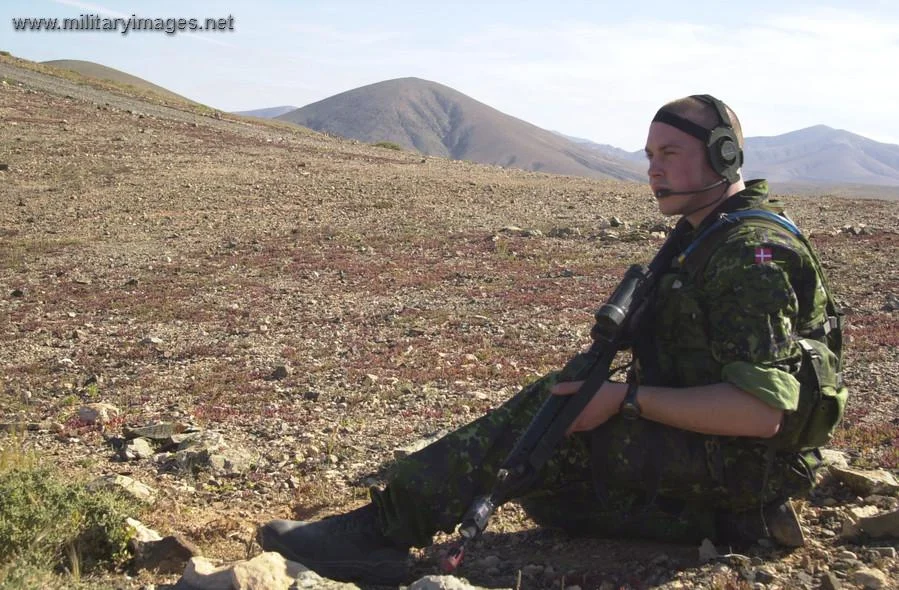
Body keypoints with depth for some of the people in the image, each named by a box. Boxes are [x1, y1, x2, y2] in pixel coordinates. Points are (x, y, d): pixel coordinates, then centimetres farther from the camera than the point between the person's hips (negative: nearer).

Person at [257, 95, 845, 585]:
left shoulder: (753, 254, -19)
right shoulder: (703, 238, 13)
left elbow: (762, 412, -27)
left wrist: (628, 400, -25)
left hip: (739, 469, -10)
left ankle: (384, 530, -15)